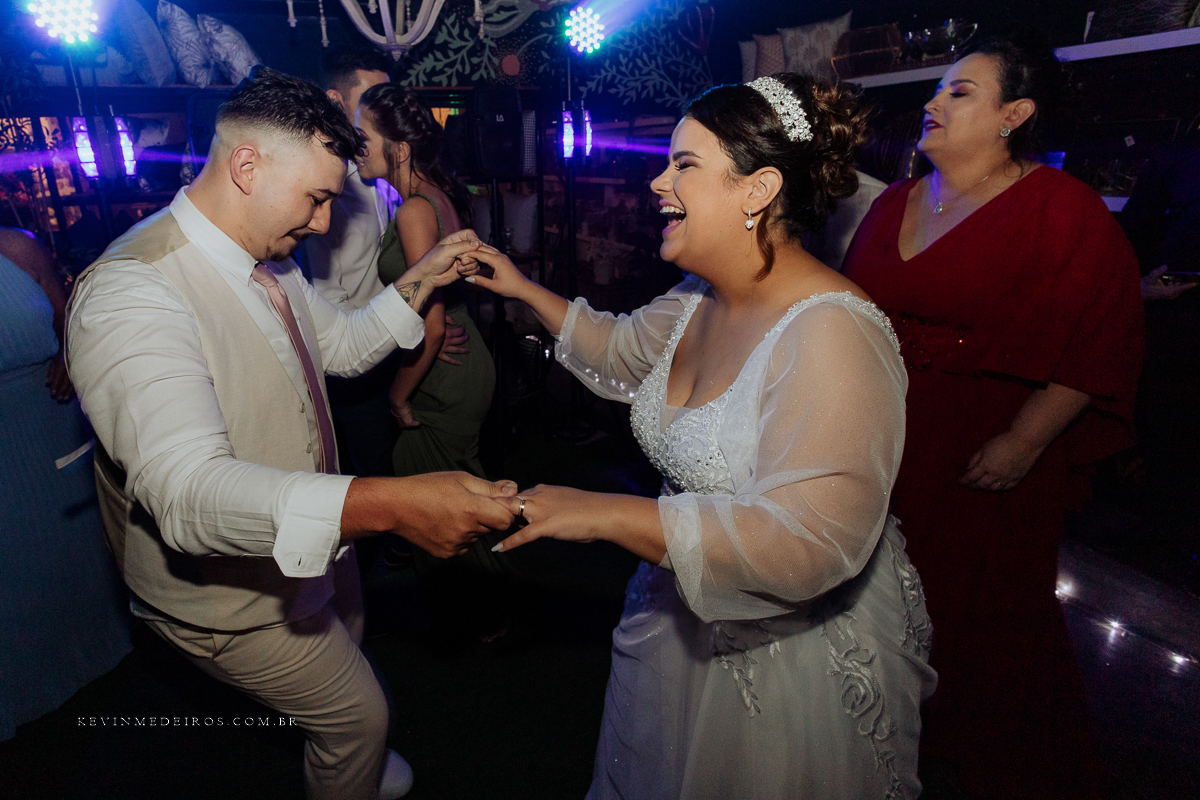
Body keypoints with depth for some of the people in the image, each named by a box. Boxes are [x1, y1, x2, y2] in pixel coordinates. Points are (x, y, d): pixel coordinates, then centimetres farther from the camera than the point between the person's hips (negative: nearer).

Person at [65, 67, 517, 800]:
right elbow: (188, 490, -43)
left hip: (310, 544, 9)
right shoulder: (130, 293, -32)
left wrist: (419, 281, -3)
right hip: (236, 592, -8)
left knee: (344, 660, 32)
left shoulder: (271, 262, -2)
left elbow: (342, 347, 12)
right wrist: (390, 503, -56)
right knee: (359, 715, 12)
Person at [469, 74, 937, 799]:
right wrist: (526, 290, 9)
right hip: (687, 618, 7)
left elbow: (808, 542, -38)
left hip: (797, 652, -7)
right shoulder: (701, 298, -3)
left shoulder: (831, 334, -31)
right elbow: (623, 352, 14)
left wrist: (605, 515, -37)